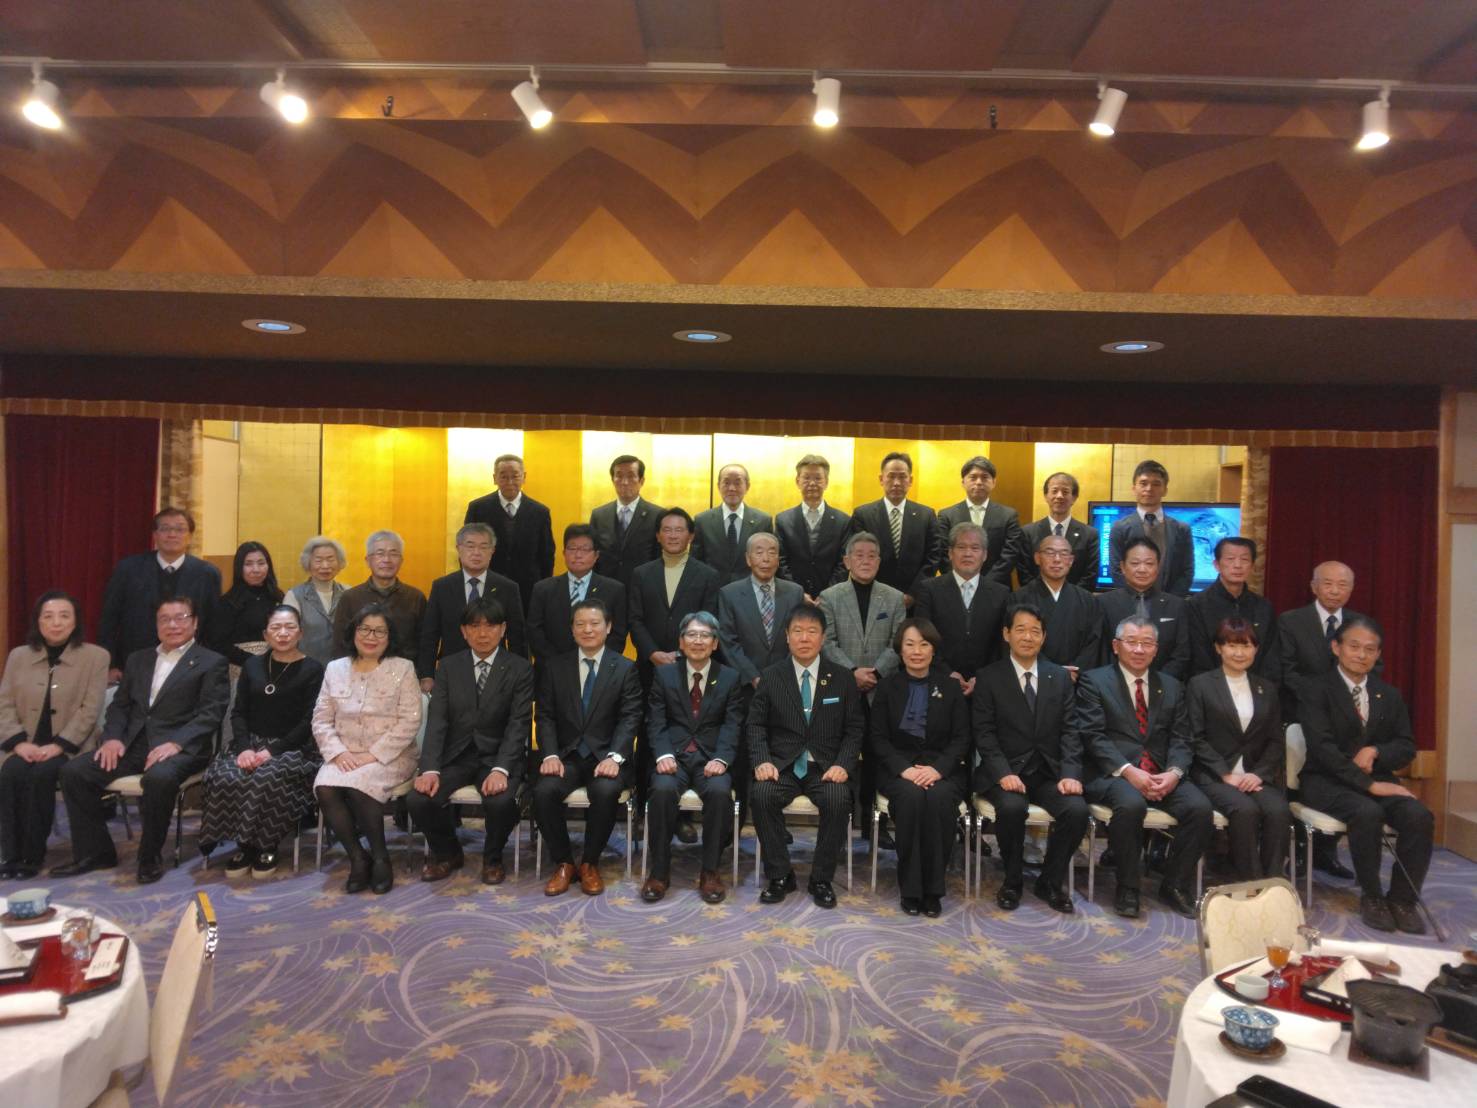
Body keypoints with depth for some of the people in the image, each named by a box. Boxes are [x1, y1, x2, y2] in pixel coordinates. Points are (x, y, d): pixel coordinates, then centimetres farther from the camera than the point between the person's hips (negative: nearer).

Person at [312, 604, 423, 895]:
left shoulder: (403, 668, 1)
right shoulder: (335, 669, 12)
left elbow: (410, 721, -7)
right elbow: (321, 720, 9)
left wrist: (373, 754, -15)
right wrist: (338, 752, -9)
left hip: (389, 757, -3)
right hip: (345, 757, 4)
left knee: (358, 784, -32)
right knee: (324, 787, -27)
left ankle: (380, 857, -11)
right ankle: (358, 858, -11)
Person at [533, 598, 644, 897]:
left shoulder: (625, 668, 4)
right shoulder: (554, 668, 10)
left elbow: (629, 718, -5)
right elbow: (545, 716, 5)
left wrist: (614, 757, -21)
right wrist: (550, 755, -13)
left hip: (606, 756, -2)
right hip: (567, 756, 2)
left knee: (606, 791, -32)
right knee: (544, 791, -27)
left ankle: (589, 863, -7)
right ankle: (563, 863, -4)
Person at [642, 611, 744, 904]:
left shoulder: (731, 677, 10)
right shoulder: (664, 675, 12)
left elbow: (732, 725, 0)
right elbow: (655, 722, 4)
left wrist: (721, 759, -18)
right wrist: (663, 755, -16)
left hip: (712, 756, 0)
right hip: (673, 755, 0)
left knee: (719, 791, -32)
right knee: (662, 789, -32)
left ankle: (710, 871, -15)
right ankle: (659, 870, -15)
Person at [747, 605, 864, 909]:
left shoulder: (842, 679, 6)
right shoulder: (770, 677, 6)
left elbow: (855, 728, 6)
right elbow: (755, 724, 5)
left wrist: (843, 764, -11)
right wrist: (761, 761, -13)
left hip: (827, 766, 0)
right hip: (782, 764, 0)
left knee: (838, 800, -31)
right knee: (761, 795, -30)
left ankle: (821, 879, -10)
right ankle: (779, 876, -11)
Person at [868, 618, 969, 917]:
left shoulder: (950, 687, 9)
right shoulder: (888, 685, 8)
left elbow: (961, 738, 3)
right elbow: (877, 737, 2)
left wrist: (937, 768, -16)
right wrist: (904, 769, -16)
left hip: (942, 766, 0)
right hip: (897, 766, 0)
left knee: (940, 797, -33)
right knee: (911, 796, -34)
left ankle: (933, 888, -20)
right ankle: (910, 887, -20)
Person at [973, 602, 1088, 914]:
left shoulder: (1061, 677, 10)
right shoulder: (989, 678, 1)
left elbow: (1070, 731, 4)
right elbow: (984, 734, -5)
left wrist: (1070, 773, -12)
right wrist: (1004, 773, -20)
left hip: (1049, 773, 3)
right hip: (1006, 772, -3)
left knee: (1077, 810, -24)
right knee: (1012, 807, -32)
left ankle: (1050, 880, 2)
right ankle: (1013, 879, -4)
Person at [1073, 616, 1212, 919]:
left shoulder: (1172, 687, 18)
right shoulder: (1094, 681, 4)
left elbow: (1180, 740, 10)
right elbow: (1092, 736, -7)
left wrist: (1174, 772, -11)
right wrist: (1128, 771, -19)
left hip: (1162, 775, 4)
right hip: (1111, 773, -4)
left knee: (1200, 807, -22)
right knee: (1131, 804, -35)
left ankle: (1174, 885, -2)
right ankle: (1127, 889, -14)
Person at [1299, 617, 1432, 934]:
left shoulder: (1390, 695, 14)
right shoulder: (1316, 690, -4)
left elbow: (1407, 747, 11)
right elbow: (1322, 747, -16)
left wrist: (1374, 751, -12)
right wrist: (1368, 784, -23)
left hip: (1377, 778, 5)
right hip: (1327, 781, -5)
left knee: (1419, 816, -25)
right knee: (1367, 813, -33)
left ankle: (1403, 899, -7)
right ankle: (1372, 896, -11)